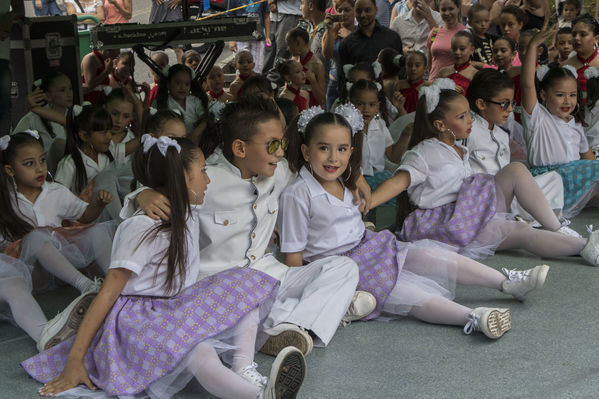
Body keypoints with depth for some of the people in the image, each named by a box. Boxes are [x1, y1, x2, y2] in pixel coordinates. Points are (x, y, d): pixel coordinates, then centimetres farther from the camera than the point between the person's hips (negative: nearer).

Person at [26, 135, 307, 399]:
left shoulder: (188, 216, 11)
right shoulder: (144, 227, -14)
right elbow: (109, 292, -16)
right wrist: (75, 360, -17)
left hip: (178, 312, 9)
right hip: (137, 318, -9)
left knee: (246, 285, -4)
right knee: (200, 354, -37)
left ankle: (243, 368, -24)